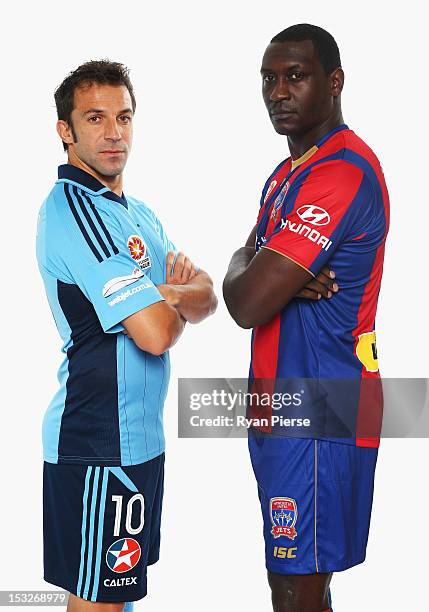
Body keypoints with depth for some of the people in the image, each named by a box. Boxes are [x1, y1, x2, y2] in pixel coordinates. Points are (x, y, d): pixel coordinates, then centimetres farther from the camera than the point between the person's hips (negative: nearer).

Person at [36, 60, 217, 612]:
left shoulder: (138, 213, 15)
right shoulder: (73, 210, -17)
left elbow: (206, 299, 10)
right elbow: (156, 333, -25)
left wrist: (170, 293, -12)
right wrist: (174, 303, -2)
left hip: (136, 435, 9)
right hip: (99, 442, -9)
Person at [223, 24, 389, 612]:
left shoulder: (342, 172, -20)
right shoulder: (287, 173, 16)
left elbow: (246, 302, -24)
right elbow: (243, 263, 14)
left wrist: (246, 278, 0)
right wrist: (284, 278, -9)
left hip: (319, 414, -10)